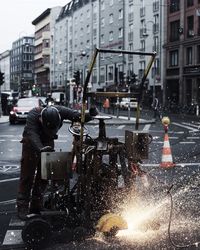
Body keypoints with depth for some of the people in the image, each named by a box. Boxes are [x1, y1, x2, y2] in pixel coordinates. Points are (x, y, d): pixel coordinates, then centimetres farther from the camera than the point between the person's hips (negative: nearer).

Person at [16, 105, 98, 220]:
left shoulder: (60, 111, -27)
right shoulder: (33, 115, -35)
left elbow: (77, 115, -30)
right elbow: (32, 133, -46)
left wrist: (90, 115, -51)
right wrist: (40, 149, -63)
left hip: (48, 142, 4)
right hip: (31, 143, -3)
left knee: (44, 175, 5)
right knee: (27, 175, -6)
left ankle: (36, 206, 15)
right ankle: (22, 207, -1)